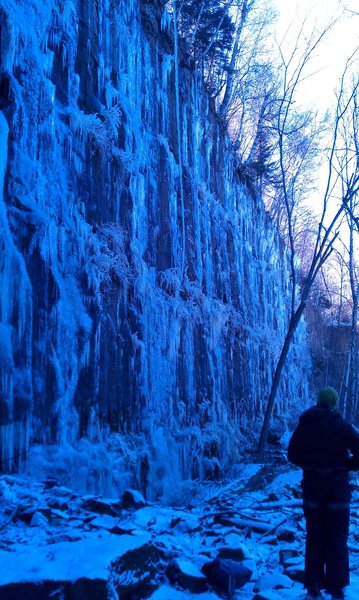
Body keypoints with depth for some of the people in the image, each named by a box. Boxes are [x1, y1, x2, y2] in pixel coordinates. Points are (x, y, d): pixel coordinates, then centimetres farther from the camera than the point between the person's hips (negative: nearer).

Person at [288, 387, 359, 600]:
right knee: (337, 541, 8)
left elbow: (293, 455, 6)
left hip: (312, 490, 3)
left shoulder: (305, 424, 0)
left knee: (314, 539, 14)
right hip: (337, 490, -3)